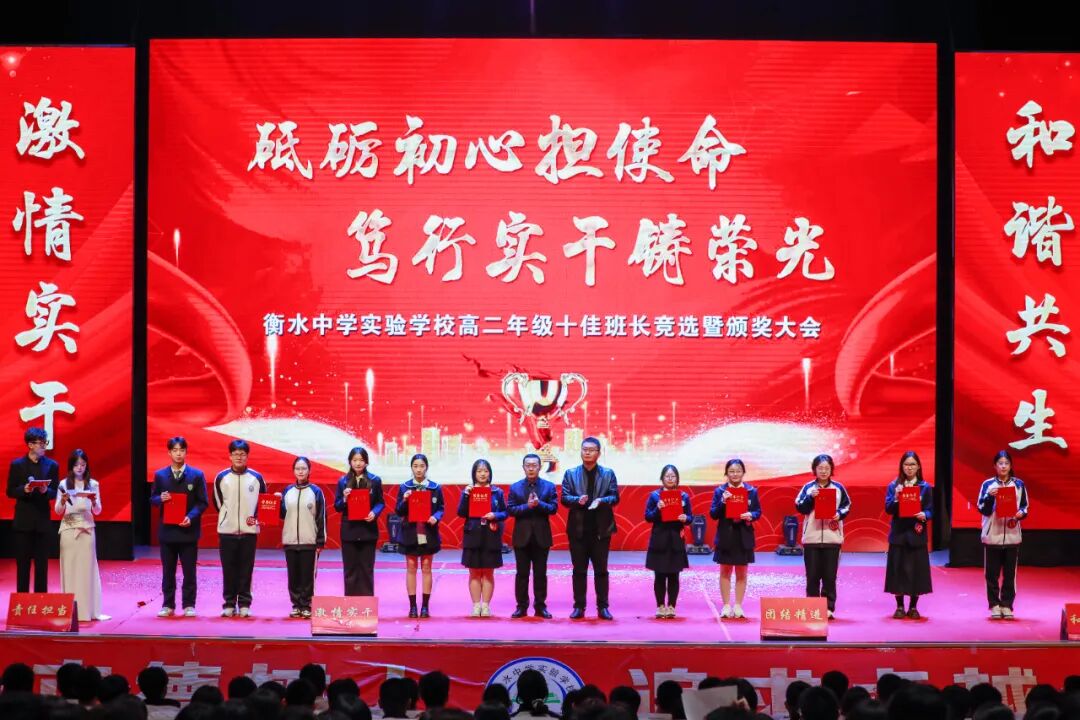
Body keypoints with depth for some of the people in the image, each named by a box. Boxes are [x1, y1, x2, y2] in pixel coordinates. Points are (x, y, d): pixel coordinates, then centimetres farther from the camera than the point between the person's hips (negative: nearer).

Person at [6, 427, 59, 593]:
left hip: (42, 520, 1)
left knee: (42, 564, 4)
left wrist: (46, 491, -18)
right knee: (22, 563, 2)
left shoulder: (52, 465, 4)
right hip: (23, 521, -1)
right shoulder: (17, 465, 1)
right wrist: (24, 490, -18)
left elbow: (55, 492, 4)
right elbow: (10, 492, 2)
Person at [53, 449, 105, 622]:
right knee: (69, 568, -1)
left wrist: (94, 501, -18)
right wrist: (63, 501, -19)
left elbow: (97, 511, 3)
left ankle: (90, 609, -2)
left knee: (88, 568, -1)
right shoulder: (64, 484, 3)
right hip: (68, 529, 0)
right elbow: (58, 512, 2)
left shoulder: (93, 484, 4)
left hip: (87, 529, 0)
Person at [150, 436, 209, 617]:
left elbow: (203, 502, 0)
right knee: (168, 571, 7)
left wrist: (191, 517, -16)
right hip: (167, 530, 2)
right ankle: (168, 605, 14)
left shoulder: (197, 475, 1)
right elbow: (153, 499, 11)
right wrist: (160, 498, -12)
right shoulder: (160, 475, 7)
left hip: (188, 530, -2)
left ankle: (188, 605, 9)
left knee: (189, 571, 2)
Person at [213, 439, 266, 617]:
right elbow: (217, 502, 12)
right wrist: (227, 516, 6)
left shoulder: (256, 478, 3)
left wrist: (255, 517, 0)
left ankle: (244, 604, 8)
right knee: (228, 569, 2)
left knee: (246, 569, 2)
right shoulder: (221, 477, 3)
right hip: (227, 530, 0)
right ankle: (229, 604, 8)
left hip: (249, 530, 0)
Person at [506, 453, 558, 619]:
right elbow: (510, 509, -4)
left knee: (540, 573, 5)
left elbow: (553, 508, -5)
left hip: (541, 536, 0)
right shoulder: (515, 487, 5)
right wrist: (527, 506, -17)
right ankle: (521, 606, 9)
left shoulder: (549, 486, 4)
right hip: (522, 536, 0)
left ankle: (540, 606, 11)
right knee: (522, 573, 4)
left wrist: (539, 504, -20)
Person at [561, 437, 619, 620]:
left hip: (601, 529, -1)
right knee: (579, 570, 4)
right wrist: (577, 500, -20)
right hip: (578, 528, 1)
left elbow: (614, 497, 0)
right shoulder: (570, 474, 7)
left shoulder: (608, 474, 6)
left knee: (601, 570, 4)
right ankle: (579, 607, 9)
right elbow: (565, 498, 1)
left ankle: (603, 607, 8)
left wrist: (601, 501, -20)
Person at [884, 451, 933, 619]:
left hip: (917, 534, 0)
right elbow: (888, 509, -1)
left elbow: (931, 510, 3)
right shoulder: (893, 486, 4)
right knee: (898, 570, 0)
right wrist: (896, 497, -18)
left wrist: (924, 515, -18)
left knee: (917, 570, 1)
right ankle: (899, 606, 10)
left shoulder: (925, 487, 4)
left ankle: (913, 607, 11)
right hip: (899, 534, 0)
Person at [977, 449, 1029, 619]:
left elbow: (1025, 506, 10)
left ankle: (1007, 605, 10)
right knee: (992, 573, 2)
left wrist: (1021, 513, -12)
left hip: (1012, 535, 1)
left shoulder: (1019, 484, 5)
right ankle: (994, 605, 11)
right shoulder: (988, 484, 1)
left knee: (1010, 573, 2)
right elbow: (983, 509, -1)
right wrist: (990, 497, -19)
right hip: (992, 535, -1)